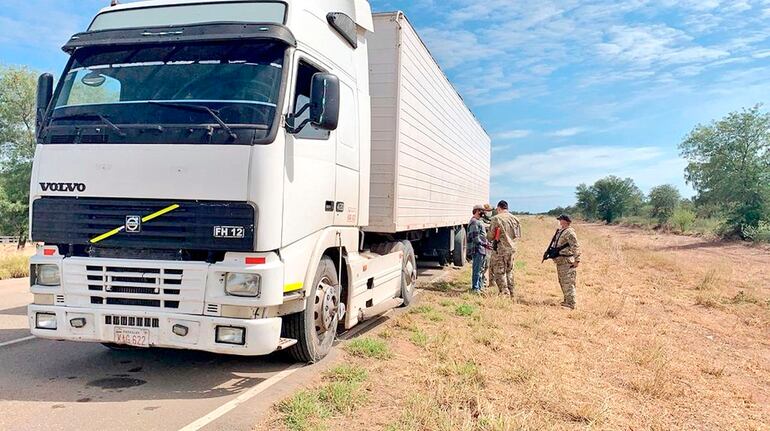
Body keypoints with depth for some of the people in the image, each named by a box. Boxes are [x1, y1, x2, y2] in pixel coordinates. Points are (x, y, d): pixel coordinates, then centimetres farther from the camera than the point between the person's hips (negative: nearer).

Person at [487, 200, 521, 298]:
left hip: (500, 249, -6)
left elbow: (490, 236, -9)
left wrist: (489, 238, 14)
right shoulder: (515, 219, 5)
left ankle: (505, 293, -1)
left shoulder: (496, 219, -11)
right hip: (512, 249, 6)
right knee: (509, 271, 17)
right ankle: (512, 294, 21)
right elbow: (518, 235, 13)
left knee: (499, 272, 4)